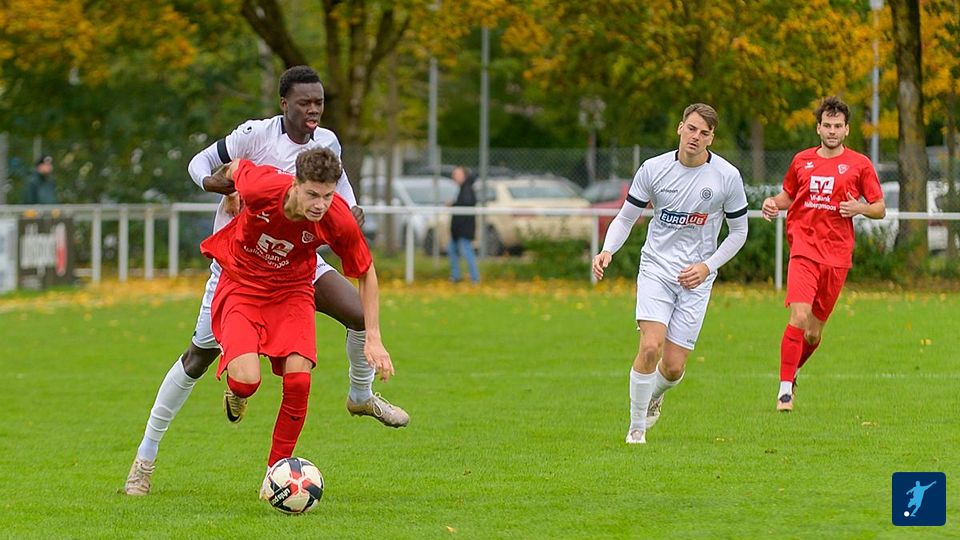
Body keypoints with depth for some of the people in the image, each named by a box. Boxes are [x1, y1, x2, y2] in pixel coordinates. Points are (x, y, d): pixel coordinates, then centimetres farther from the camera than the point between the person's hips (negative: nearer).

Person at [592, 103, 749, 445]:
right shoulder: (653, 169, -4)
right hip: (656, 267, 0)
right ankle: (636, 427, -5)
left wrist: (707, 266, -8)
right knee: (650, 347, -20)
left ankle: (654, 394, 34)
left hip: (696, 278, 0)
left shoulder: (727, 176, -5)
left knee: (673, 368, -3)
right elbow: (626, 217, 5)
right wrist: (607, 251, -13)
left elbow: (739, 231, 5)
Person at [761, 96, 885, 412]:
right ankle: (785, 388, -12)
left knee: (814, 331, 6)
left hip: (837, 255, 0)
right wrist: (774, 203, 3)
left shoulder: (859, 165, 5)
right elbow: (788, 195, 25)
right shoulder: (802, 161, 10)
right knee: (799, 317, -18)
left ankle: (792, 371, 34)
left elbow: (880, 209, 8)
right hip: (803, 249, 0)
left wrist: (860, 208, -14)